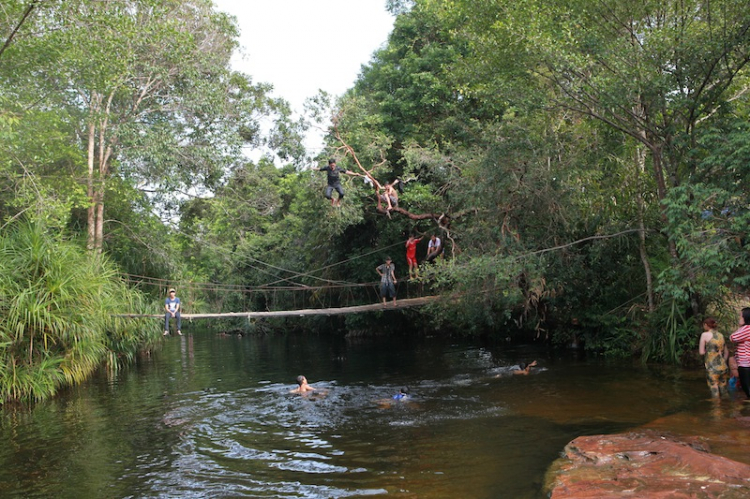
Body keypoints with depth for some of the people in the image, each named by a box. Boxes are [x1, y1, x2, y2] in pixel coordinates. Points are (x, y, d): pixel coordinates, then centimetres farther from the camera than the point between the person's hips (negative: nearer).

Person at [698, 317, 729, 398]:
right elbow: (726, 352, 21)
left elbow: (701, 352, -3)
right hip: (723, 367, 6)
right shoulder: (721, 335, 13)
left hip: (713, 368, -6)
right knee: (724, 394, 13)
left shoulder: (705, 335, -5)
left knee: (715, 394, -3)